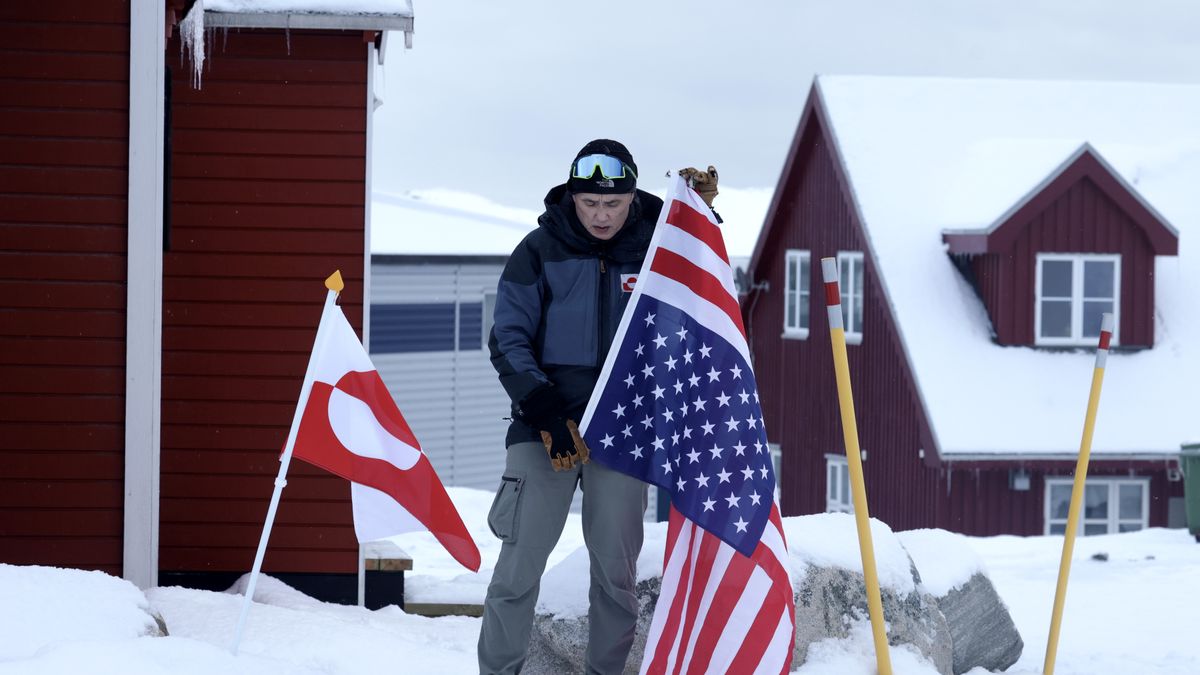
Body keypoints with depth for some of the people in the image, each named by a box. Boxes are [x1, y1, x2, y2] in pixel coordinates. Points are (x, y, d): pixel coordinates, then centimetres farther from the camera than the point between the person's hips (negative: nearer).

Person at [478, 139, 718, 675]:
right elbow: (508, 339, 0)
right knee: (520, 563, -6)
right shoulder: (540, 251, 1)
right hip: (545, 426, -2)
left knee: (616, 568, 3)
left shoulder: (655, 248, 5)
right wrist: (545, 410, -14)